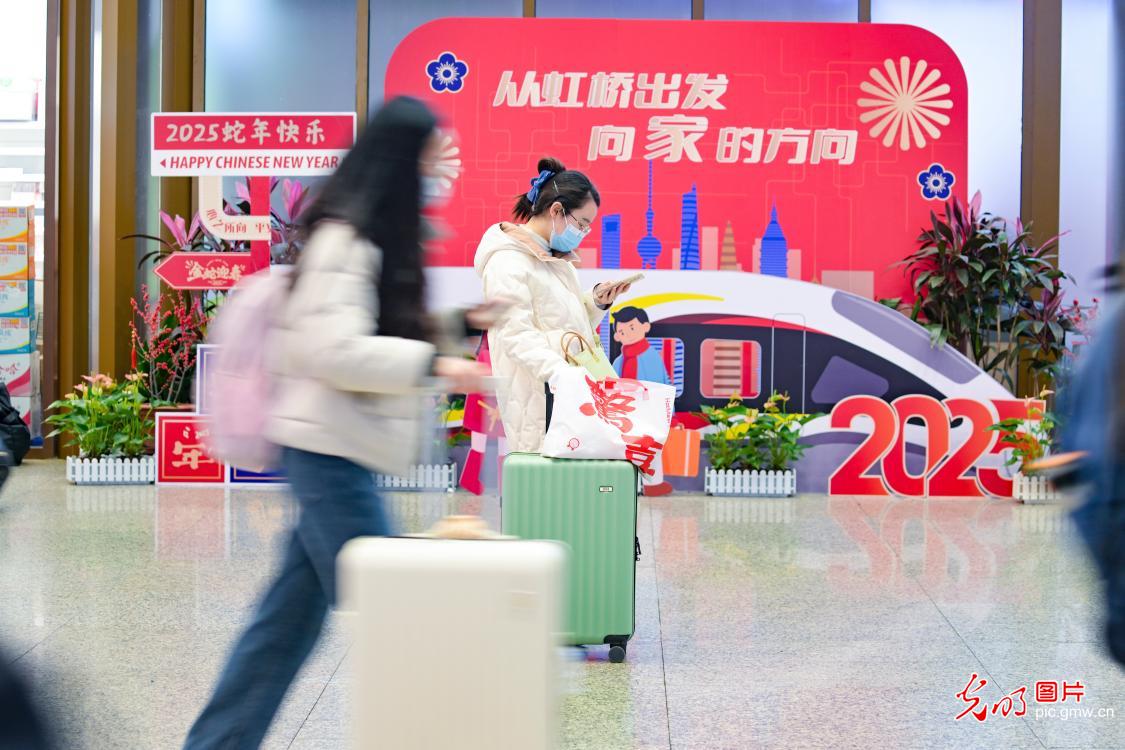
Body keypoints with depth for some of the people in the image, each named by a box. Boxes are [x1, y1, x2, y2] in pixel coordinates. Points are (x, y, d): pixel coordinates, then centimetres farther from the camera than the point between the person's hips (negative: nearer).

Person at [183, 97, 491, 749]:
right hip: (331, 446, -10)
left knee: (293, 615, 13)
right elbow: (333, 349, -23)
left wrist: (459, 323, 16)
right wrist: (435, 365, -22)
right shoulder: (345, 236, -15)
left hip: (341, 449, 10)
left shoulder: (379, 236, 16)